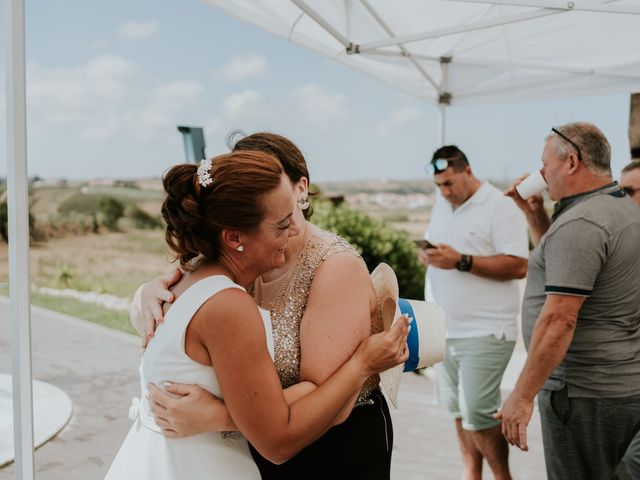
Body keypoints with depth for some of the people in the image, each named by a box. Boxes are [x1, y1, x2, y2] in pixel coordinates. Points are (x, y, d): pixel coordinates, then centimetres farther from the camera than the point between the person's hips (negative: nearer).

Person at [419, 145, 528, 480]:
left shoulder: (500, 207, -12)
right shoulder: (441, 205, 12)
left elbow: (518, 266, -18)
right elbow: (428, 242, 22)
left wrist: (461, 261, -23)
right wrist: (425, 254, -3)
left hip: (484, 332, -7)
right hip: (443, 328, 7)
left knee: (477, 415, -5)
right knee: (458, 410, 14)